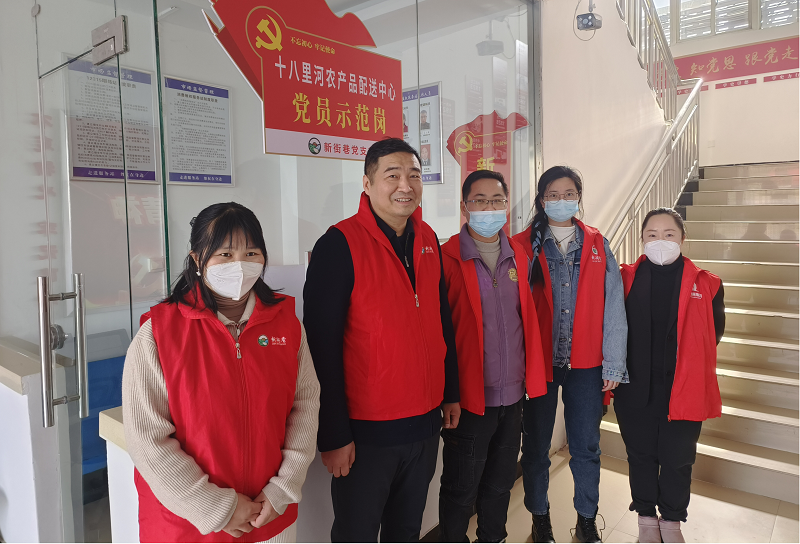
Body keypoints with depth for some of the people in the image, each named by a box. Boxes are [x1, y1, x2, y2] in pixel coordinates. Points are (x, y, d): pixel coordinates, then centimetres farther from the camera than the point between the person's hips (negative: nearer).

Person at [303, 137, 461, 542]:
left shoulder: (428, 241, 5)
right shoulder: (339, 244, -16)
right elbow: (322, 344, -17)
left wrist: (451, 392, 14)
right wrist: (333, 434, -16)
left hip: (425, 424, 6)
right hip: (365, 432, -5)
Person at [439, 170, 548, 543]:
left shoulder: (519, 256, 7)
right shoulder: (447, 258, -11)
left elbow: (528, 319, 14)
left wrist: (531, 376, 10)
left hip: (512, 396, 5)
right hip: (469, 399, -5)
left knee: (500, 484, 22)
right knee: (460, 491, 11)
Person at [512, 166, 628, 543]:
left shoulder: (597, 245, 5)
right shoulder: (524, 246, -1)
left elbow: (613, 307, 3)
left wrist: (613, 364, -1)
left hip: (586, 363, 2)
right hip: (538, 362, -1)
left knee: (586, 447, 11)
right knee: (536, 446, 11)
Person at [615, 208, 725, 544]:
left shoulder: (705, 285, -3)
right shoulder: (626, 279, -2)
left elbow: (713, 334, 7)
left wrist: (687, 363, 3)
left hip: (683, 389, 0)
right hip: (635, 388, 1)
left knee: (677, 458, 10)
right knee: (641, 454, 14)